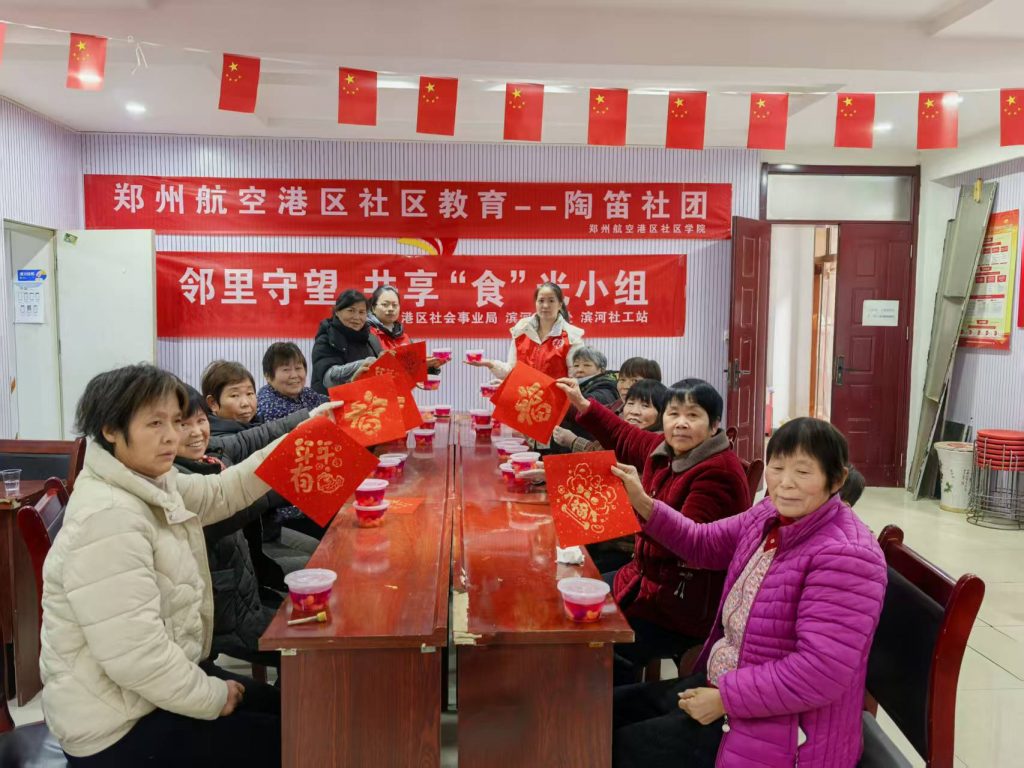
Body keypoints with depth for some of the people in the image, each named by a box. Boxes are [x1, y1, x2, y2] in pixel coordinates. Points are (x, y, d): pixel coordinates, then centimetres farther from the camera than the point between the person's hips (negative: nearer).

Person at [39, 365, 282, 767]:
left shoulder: (154, 485, 0)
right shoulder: (108, 518, -30)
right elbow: (134, 655, -32)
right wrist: (214, 697, -18)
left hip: (157, 681, 10)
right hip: (122, 728, -10)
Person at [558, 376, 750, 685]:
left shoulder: (720, 473, -22)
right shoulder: (665, 449, 2)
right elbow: (624, 439, 22)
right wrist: (582, 403, 20)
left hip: (685, 606, -10)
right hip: (650, 575, 10)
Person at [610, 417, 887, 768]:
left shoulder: (844, 556, -26)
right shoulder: (772, 515, 0)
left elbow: (821, 674, -30)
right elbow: (703, 544, 13)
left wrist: (724, 699, -22)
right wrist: (644, 505, -3)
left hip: (783, 729, -8)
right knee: (611, 709, 14)